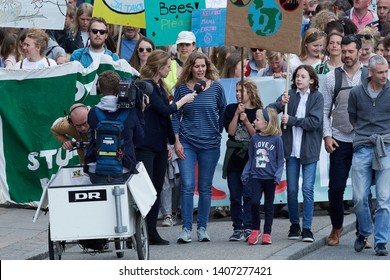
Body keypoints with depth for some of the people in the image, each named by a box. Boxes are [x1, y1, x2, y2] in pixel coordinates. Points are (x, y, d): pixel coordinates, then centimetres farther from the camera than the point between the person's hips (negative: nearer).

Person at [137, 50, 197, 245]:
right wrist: (183, 100, -2)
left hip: (159, 146, 9)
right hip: (145, 146, -9)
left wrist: (171, 141, 19)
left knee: (157, 189, 9)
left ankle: (151, 232, 13)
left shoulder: (160, 87, 17)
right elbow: (164, 110, -16)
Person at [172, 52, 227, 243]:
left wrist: (218, 133, 8)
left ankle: (202, 228, 15)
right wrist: (177, 141, -3)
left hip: (210, 143, 1)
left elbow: (223, 113, 11)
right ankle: (186, 229, -4)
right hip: (187, 143, -1)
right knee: (187, 185, -8)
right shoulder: (181, 88, 1)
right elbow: (175, 116, 3)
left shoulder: (216, 87, 1)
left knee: (205, 187, 7)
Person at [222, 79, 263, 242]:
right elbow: (230, 131, -3)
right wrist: (237, 113, -10)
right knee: (235, 195, 4)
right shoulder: (231, 109, 7)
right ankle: (237, 228, 9)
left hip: (251, 157, -2)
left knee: (249, 194, -8)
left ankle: (248, 228, -4)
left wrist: (246, 121, -15)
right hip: (234, 157, 2)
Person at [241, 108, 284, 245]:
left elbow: (280, 160, -1)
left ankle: (267, 233, 13)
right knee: (254, 202, -12)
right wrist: (245, 174, 6)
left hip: (270, 178, -2)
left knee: (269, 205, 6)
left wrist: (278, 176, -11)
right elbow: (251, 158, 13)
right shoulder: (255, 138, 6)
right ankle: (255, 230, 4)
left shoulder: (276, 139, -4)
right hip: (256, 177, 2)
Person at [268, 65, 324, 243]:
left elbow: (314, 121, -12)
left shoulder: (317, 97, -2)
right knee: (291, 190, 7)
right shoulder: (290, 95, 3)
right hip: (291, 149, 2)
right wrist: (281, 104, -24)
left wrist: (291, 120, -14)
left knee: (308, 189, -5)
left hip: (309, 150, -2)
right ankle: (294, 225, 20)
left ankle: (307, 228, -1)